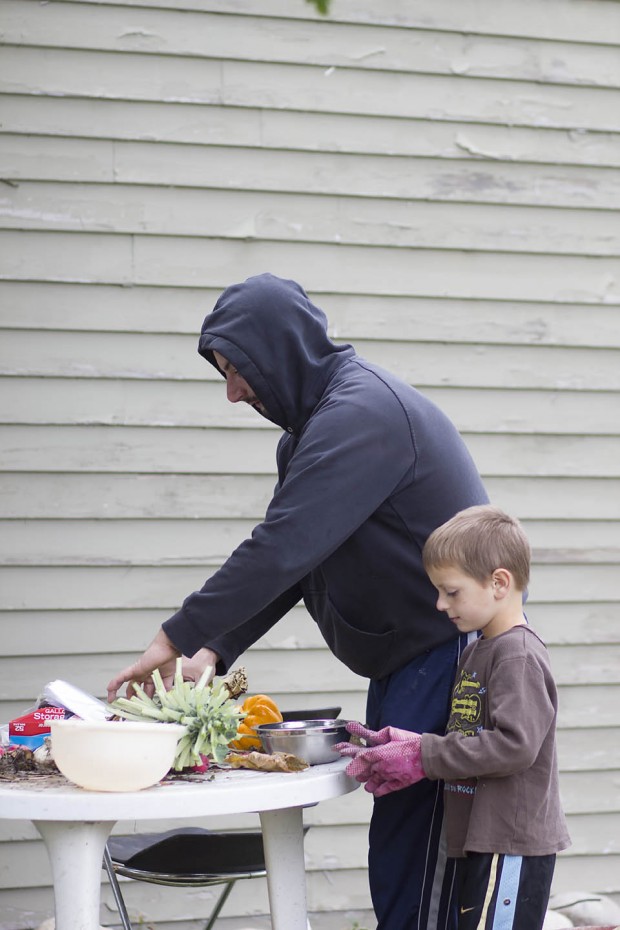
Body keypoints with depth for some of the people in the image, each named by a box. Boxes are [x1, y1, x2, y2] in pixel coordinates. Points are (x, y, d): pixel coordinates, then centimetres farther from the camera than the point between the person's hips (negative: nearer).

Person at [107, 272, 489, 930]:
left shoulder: (361, 412, -19)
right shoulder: (314, 424, 14)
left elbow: (282, 549, -25)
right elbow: (289, 560, 14)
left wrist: (176, 638, -19)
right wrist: (213, 651, 2)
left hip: (445, 653, -10)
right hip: (402, 661, 10)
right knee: (394, 858, 14)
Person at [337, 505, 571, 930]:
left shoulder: (520, 656, -15)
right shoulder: (476, 653, 15)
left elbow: (514, 745, -25)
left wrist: (424, 755, -19)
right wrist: (403, 746, 2)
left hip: (512, 843, -10)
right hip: (481, 840, 10)